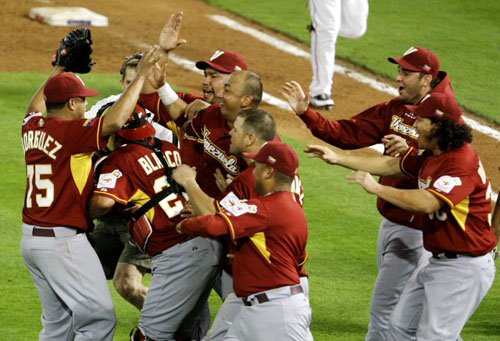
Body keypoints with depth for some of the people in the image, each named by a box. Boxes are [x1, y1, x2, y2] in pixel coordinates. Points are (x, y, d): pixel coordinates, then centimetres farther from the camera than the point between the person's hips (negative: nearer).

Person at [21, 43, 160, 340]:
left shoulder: (33, 127, 8)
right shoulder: (70, 131, -15)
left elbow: (36, 106, 33)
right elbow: (114, 121, -28)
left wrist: (58, 71, 35)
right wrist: (141, 76, -20)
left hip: (31, 239, 9)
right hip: (63, 240, -9)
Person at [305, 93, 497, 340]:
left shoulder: (463, 162, -25)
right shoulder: (429, 155, 6)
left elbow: (427, 202, -36)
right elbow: (392, 165, 20)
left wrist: (377, 189, -26)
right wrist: (338, 158, 20)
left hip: (465, 267, -11)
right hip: (438, 262, 11)